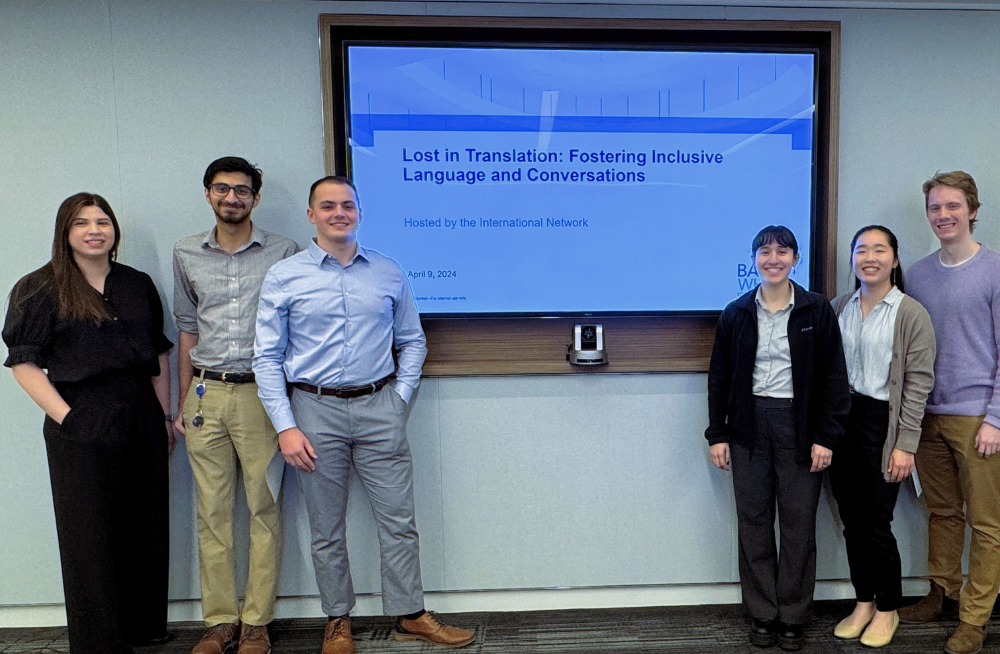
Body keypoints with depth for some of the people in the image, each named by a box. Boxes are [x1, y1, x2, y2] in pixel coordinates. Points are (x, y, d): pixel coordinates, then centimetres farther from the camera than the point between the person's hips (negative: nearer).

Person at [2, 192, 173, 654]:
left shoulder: (138, 285, 10)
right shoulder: (41, 290, -2)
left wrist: (164, 416, 9)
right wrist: (66, 417, -15)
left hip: (141, 422, 4)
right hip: (81, 430, -4)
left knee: (147, 526, 12)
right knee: (90, 534, 6)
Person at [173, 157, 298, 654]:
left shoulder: (283, 253, 1)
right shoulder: (186, 254, 12)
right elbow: (187, 330, 17)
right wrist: (183, 402, 14)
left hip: (262, 392, -3)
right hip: (205, 394, 3)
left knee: (264, 507, 2)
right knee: (211, 511, 7)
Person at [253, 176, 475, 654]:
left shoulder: (389, 273, 7)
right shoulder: (284, 277, 2)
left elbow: (413, 342, 13)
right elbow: (267, 358, 0)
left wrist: (400, 397, 1)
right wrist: (285, 426, -7)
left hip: (379, 408, 1)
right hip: (316, 409, -1)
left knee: (398, 518, 5)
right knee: (326, 527, 10)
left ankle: (410, 615, 22)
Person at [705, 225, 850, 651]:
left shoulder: (817, 311, 0)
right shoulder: (736, 313, 5)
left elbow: (834, 377, -1)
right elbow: (719, 377, 7)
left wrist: (826, 436, -7)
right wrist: (717, 434, 3)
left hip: (799, 426, -1)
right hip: (749, 427, 2)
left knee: (799, 523, 6)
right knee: (753, 522, 7)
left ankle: (793, 617, 22)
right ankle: (762, 615, 21)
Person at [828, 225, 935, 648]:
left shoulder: (911, 314, -6)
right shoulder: (839, 308, 7)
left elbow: (918, 383, -8)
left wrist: (905, 445, -11)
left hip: (881, 423, -4)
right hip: (841, 421, 4)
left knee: (876, 525, 1)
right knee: (851, 522, 11)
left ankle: (887, 610, 24)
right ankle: (864, 602, 29)